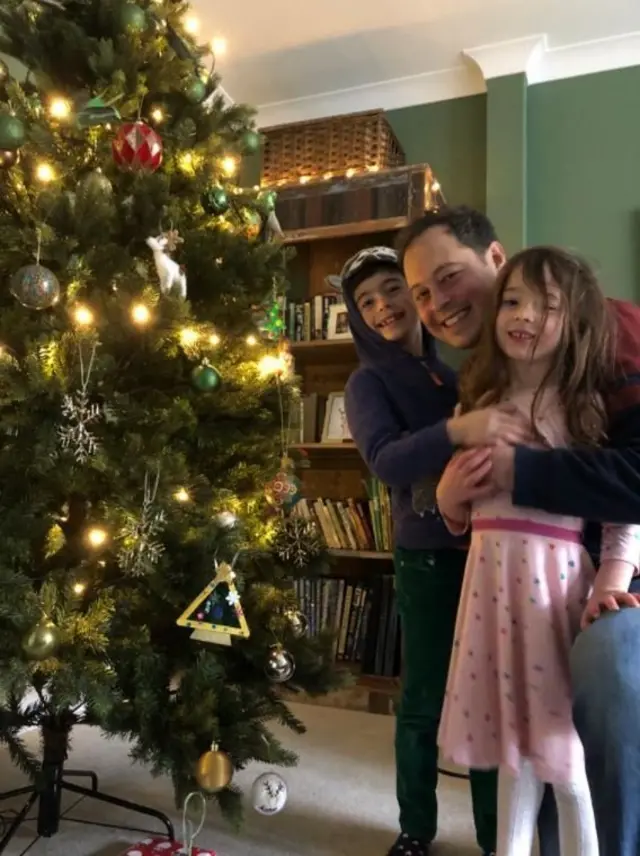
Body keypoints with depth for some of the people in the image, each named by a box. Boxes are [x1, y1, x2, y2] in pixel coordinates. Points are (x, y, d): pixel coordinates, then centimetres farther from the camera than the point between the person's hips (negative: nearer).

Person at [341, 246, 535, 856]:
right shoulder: (368, 383, -2)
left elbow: (506, 438, 13)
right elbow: (385, 460, -21)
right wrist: (456, 431, -37)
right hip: (428, 555, -3)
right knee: (424, 699, 4)